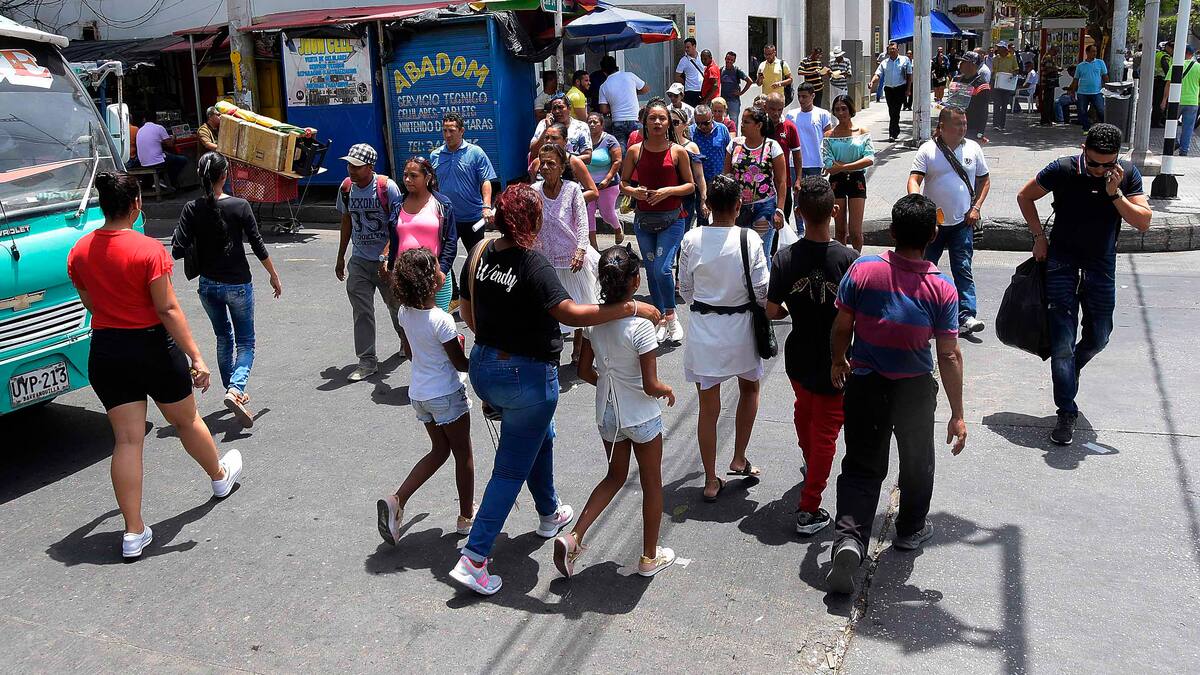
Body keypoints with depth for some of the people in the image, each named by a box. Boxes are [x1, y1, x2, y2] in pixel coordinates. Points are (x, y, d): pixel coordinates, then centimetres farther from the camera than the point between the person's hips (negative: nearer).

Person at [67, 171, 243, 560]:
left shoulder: (79, 252, 1)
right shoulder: (148, 250, -17)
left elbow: (91, 305, 13)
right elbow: (168, 309, -19)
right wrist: (196, 357, -16)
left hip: (105, 352, 4)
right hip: (153, 346, -4)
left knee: (127, 440, 4)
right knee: (186, 421, 19)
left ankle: (133, 533, 5)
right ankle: (220, 476, 44)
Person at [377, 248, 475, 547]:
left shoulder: (405, 312, -4)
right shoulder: (442, 321, -24)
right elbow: (461, 364, -17)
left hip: (419, 393, 7)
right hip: (447, 395, -7)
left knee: (439, 450, 20)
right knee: (463, 454, 12)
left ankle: (396, 500, 5)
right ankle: (466, 516, 25)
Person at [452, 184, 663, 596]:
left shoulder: (479, 255, 0)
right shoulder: (532, 265, -22)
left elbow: (467, 312, 10)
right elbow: (571, 314, -30)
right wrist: (632, 308, -27)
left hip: (483, 365, 8)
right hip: (526, 375, -8)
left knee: (540, 436, 30)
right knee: (512, 468, 3)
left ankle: (549, 515, 48)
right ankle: (473, 559, 5)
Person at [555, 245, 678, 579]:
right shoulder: (640, 326, -24)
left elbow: (585, 371, 1)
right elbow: (651, 386, -22)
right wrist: (667, 390, -1)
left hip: (606, 414, 5)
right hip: (641, 417, -5)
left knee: (615, 476, 25)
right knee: (652, 484, 16)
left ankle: (573, 537, 13)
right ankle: (650, 557, 30)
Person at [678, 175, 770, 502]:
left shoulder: (692, 239, -9)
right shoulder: (749, 239, -15)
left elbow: (685, 289, 1)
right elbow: (761, 290, -10)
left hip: (702, 328, 1)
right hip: (739, 327, -1)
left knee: (709, 408, 10)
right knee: (750, 388, 27)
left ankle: (711, 481, 20)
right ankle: (739, 459, 29)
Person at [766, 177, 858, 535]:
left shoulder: (785, 257, -14)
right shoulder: (848, 258, -20)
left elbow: (772, 311, -7)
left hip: (798, 356, 3)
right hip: (835, 360, -3)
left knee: (804, 409, 30)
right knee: (826, 431, 8)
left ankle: (809, 463, 56)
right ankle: (809, 511, 10)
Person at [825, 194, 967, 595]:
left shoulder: (862, 270, -14)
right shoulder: (942, 290, -15)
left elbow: (841, 327, -6)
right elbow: (949, 356, -12)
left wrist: (838, 363, 14)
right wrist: (957, 414, -5)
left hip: (864, 384, 1)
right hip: (915, 390, 0)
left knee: (862, 466, 11)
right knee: (917, 462, 23)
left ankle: (850, 536, -8)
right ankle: (910, 530, 42)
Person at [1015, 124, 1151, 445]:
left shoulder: (1128, 174, -7)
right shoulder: (1063, 169, -13)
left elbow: (1143, 222, -11)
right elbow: (1024, 196, 2)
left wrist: (1115, 193, -23)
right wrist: (1040, 236, -3)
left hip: (1102, 264, 3)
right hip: (1062, 261, -2)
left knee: (1098, 337, 12)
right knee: (1063, 341, -5)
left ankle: (1069, 370, 45)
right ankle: (1067, 413, 2)